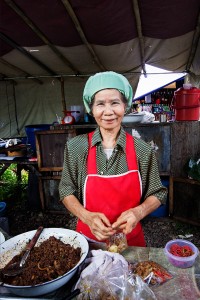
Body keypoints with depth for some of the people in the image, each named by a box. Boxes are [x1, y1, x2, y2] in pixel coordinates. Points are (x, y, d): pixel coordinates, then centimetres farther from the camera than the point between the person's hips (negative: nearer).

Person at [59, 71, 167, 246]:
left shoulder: (143, 150, -12)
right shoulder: (75, 147, -11)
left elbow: (157, 193, -1)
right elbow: (67, 191, -3)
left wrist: (138, 212, -20)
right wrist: (87, 216, -20)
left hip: (131, 240, 0)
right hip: (88, 238, 1)